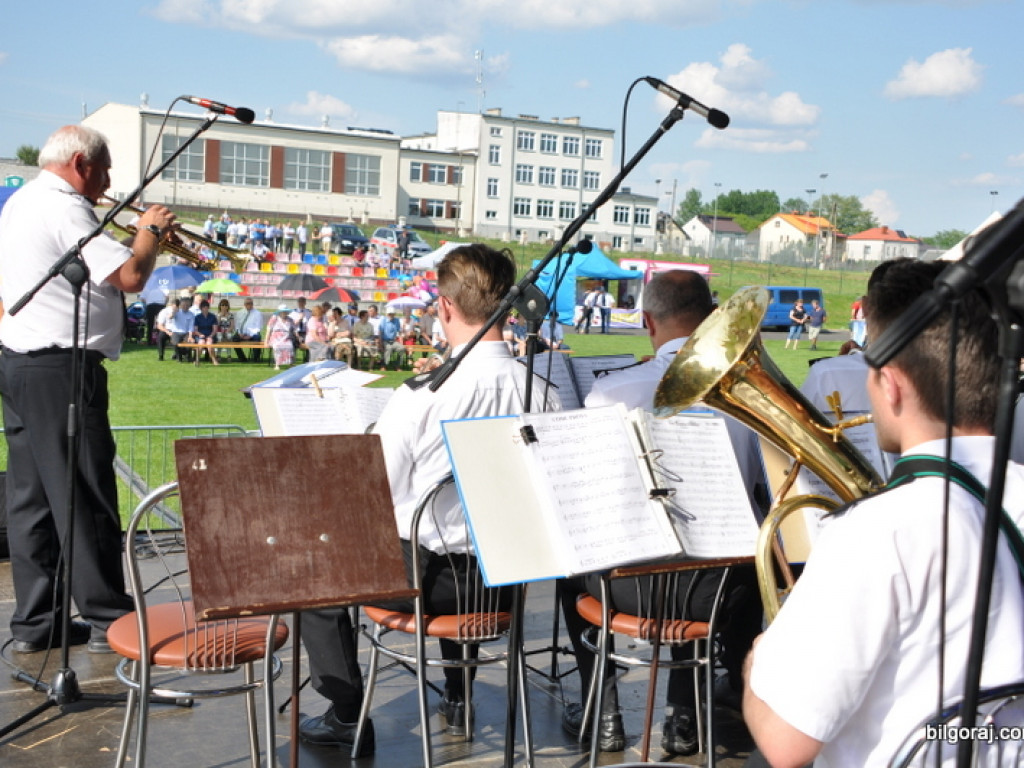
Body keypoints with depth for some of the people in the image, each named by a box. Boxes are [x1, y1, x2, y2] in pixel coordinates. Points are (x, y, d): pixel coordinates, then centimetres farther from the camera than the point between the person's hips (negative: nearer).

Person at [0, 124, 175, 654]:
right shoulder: (63, 207, -13)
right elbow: (130, 276, -21)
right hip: (61, 370, -10)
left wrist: (140, 239, 13)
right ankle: (108, 620, 4)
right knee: (84, 496, -4)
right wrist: (149, 232, -3)